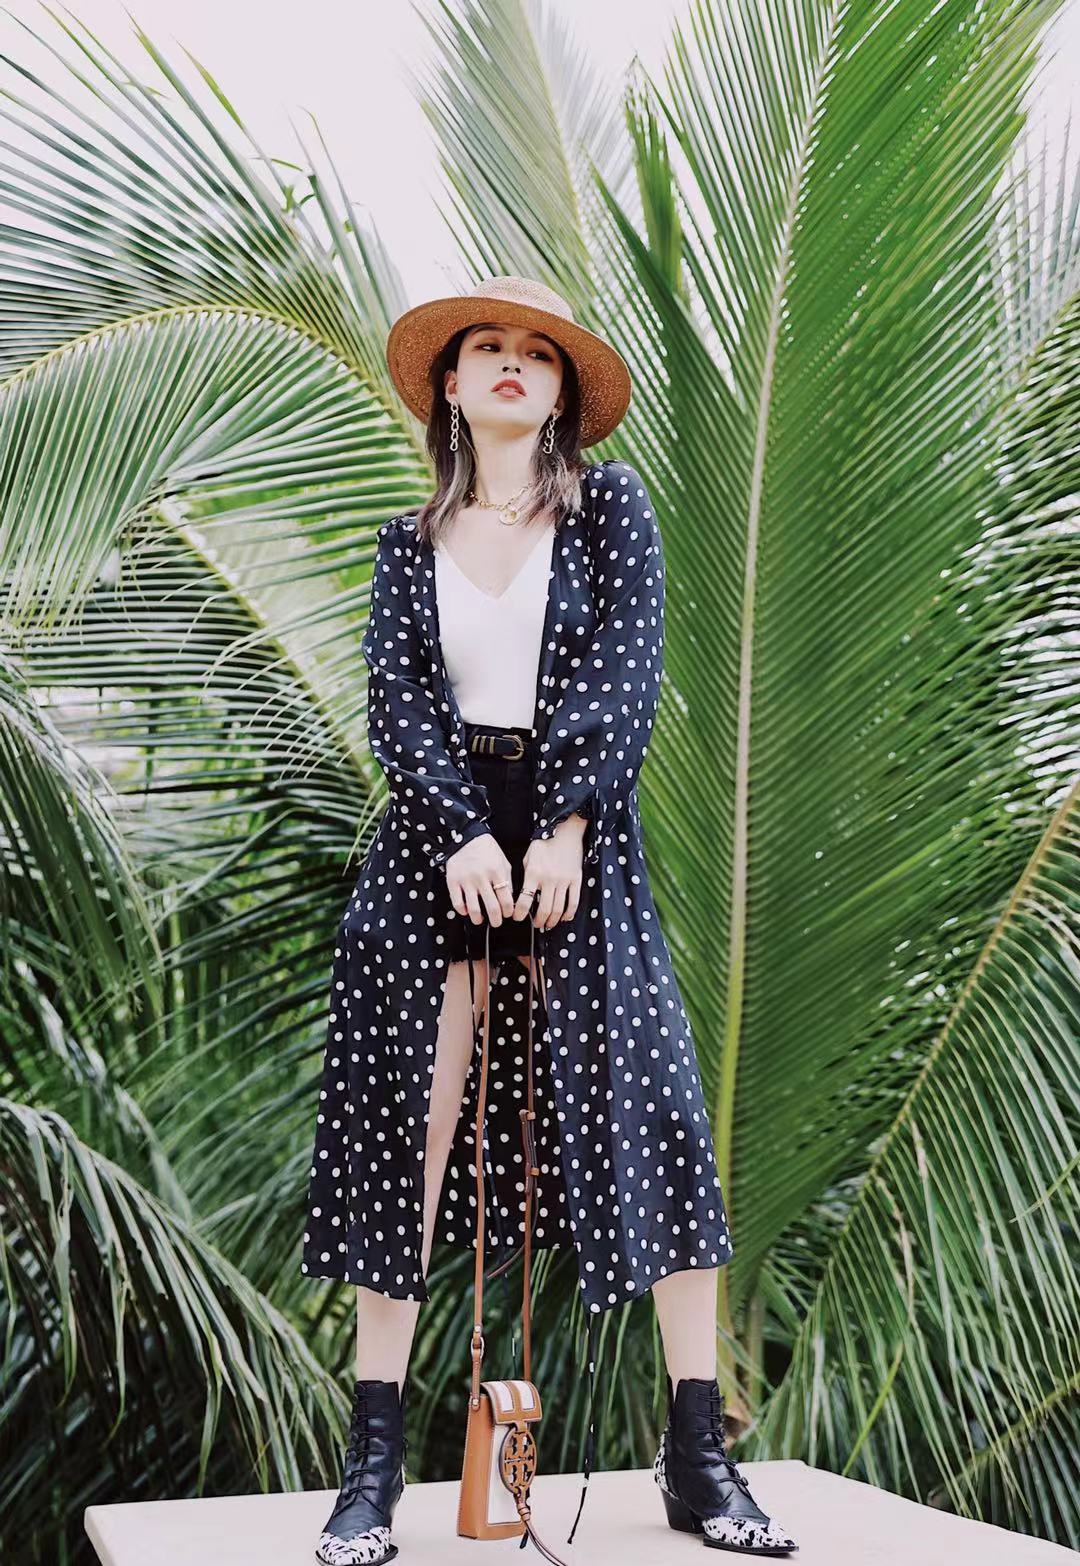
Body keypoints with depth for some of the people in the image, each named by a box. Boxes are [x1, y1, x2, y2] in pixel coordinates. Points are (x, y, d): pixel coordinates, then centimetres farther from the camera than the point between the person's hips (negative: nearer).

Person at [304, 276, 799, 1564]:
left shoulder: (609, 506, 8)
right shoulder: (411, 543, 13)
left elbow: (627, 674, -3)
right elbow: (394, 699, 2)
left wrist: (563, 828, -13)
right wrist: (462, 834, -14)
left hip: (579, 834, -1)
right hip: (438, 833, 1)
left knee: (651, 1112, -8)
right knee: (408, 1127, -4)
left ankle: (698, 1462, -1)